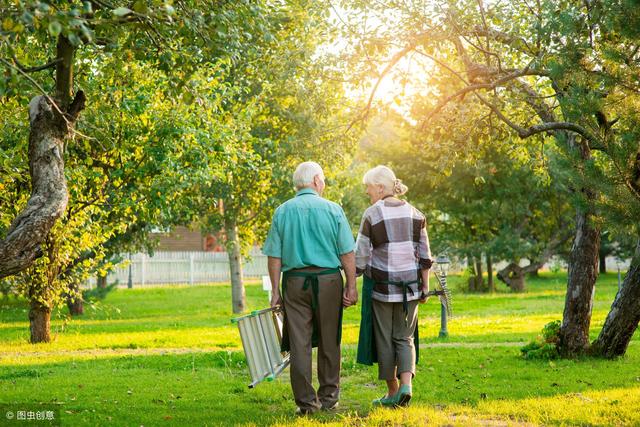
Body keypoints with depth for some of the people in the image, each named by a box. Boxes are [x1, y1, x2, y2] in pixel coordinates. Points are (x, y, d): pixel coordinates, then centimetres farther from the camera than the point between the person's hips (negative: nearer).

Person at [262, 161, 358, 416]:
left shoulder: (282, 212, 3)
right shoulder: (333, 210, -2)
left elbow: (274, 256, 2)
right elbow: (347, 253, -4)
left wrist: (275, 291, 6)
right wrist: (351, 287, 1)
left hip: (295, 281, 1)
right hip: (328, 280, -1)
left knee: (299, 343, 3)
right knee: (328, 342, 11)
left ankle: (306, 401, 2)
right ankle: (328, 396, 18)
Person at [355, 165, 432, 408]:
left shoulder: (372, 214, -8)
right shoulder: (414, 214, 4)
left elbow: (361, 256, -8)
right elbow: (425, 255, 5)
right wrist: (425, 287, 12)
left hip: (381, 285, -3)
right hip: (409, 286, 3)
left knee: (384, 339, 9)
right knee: (405, 337, 11)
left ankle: (392, 392, 15)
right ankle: (406, 383, -10)